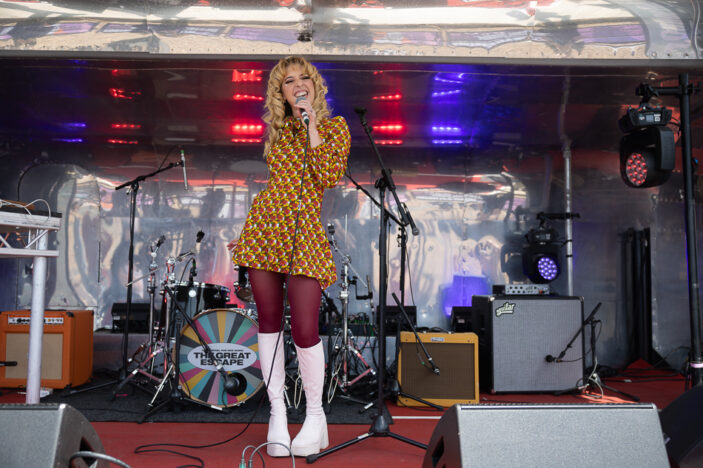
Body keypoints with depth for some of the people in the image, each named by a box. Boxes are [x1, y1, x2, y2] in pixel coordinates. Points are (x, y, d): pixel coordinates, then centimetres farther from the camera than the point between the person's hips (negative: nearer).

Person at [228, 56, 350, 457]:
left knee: (304, 329, -9)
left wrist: (311, 125, -9)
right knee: (269, 322, 5)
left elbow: (329, 177, -12)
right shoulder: (279, 131, 16)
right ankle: (277, 414, 17)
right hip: (264, 228, 5)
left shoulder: (335, 127, 4)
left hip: (304, 235, -5)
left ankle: (315, 417, 12)